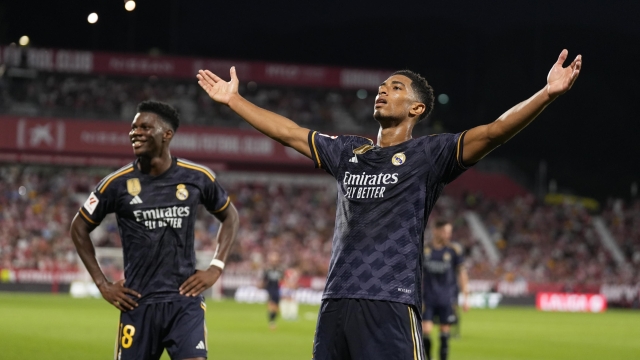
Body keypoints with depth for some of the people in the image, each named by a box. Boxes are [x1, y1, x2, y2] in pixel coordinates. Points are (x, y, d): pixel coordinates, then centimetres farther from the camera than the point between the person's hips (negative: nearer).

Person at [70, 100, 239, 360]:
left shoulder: (197, 178, -1)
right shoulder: (118, 183, -3)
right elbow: (80, 227, 10)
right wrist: (102, 284, 4)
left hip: (185, 301, 0)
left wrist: (216, 268, 5)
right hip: (138, 302, 0)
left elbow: (229, 216, 16)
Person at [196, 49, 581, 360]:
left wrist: (548, 93, -26)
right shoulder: (348, 152, 18)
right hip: (336, 301, 6)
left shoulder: (426, 155, 0)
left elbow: (492, 132, -13)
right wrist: (234, 99, 32)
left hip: (391, 303, -6)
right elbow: (288, 132, 28)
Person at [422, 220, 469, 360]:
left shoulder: (454, 251, 0)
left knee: (445, 331, 2)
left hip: (447, 299, 0)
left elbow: (462, 273, 5)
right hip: (428, 298, 0)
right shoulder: (424, 250, 1)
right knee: (425, 330, -8)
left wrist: (465, 297, 1)